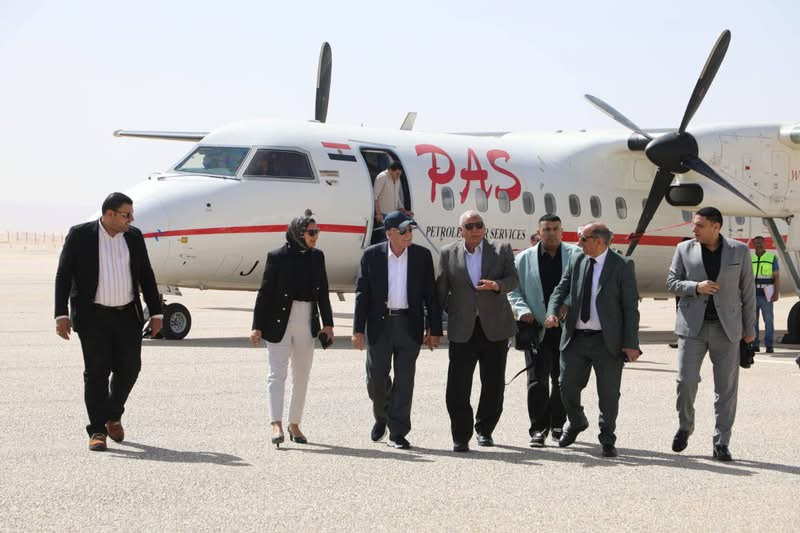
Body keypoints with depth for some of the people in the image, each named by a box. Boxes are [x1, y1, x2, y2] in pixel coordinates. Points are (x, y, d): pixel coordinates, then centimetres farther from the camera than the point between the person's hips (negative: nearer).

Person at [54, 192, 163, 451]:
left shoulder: (134, 237, 6)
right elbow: (63, 276, -5)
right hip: (92, 316, -4)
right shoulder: (80, 235, -5)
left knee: (129, 367, 2)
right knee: (97, 371, -6)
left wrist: (156, 313, 9)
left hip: (127, 316, 4)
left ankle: (113, 415, 26)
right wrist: (61, 315, -12)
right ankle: (97, 430, 0)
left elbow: (146, 276, 12)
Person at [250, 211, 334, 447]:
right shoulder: (278, 256, -7)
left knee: (302, 376, 10)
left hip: (307, 323, 5)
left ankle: (295, 424, 21)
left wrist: (327, 323, 9)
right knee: (277, 373, -10)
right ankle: (277, 425, -17)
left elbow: (322, 292, 13)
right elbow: (265, 292, -6)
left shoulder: (317, 257, 8)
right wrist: (257, 327, -9)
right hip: (279, 321, -5)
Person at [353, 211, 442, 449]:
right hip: (379, 324, -1)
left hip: (409, 325, 1)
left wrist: (434, 329, 2)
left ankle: (397, 433, 6)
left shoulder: (422, 256, 3)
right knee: (376, 377, 1)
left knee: (404, 379, 0)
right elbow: (362, 293, 1)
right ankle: (381, 416, 30)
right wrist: (358, 329, -4)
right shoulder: (372, 256, 0)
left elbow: (430, 295, 5)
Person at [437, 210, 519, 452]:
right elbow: (441, 290, 8)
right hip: (462, 330, -1)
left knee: (493, 384, 6)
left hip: (494, 328, 1)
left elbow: (513, 280, -2)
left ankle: (485, 430, 25)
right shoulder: (448, 254, 6)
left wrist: (497, 285, -24)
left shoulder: (501, 250, 6)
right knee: (458, 385, -8)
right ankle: (461, 436, -1)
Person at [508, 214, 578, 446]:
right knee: (537, 379, -5)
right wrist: (522, 310, -10)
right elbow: (513, 290, 8)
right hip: (537, 328, 0)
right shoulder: (524, 258, 8)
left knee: (563, 380, 9)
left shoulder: (575, 255, 5)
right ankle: (538, 428, -2)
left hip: (567, 328, 1)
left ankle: (557, 425, 22)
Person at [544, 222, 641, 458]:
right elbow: (561, 289, 11)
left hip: (607, 341, -4)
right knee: (567, 386, 7)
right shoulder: (576, 260, 7)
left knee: (608, 393, 2)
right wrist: (552, 312, -10)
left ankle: (607, 441, 17)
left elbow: (630, 307, -6)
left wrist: (631, 344, -11)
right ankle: (576, 423, 36)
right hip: (576, 338, 4)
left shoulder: (622, 265, -6)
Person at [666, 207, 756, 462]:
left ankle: (721, 444, 7)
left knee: (726, 387, 0)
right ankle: (685, 427, 20)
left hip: (726, 328, 0)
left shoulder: (739, 251, 1)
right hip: (693, 326, 0)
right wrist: (695, 287, -15)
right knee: (686, 381, -5)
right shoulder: (684, 249, 2)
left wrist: (749, 328, 4)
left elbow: (747, 291, 5)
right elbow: (672, 282, 5)